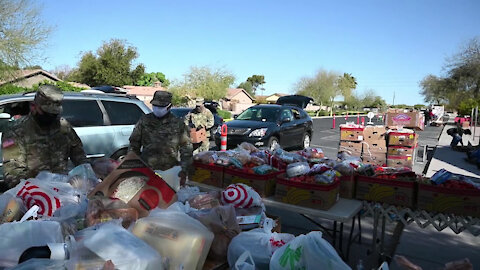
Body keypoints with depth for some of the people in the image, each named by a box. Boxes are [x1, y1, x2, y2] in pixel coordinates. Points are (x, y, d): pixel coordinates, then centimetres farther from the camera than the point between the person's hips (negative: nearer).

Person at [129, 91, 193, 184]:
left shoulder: (178, 124, 2)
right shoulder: (144, 121, 7)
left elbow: (186, 148, 6)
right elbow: (134, 144, 16)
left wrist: (185, 169, 0)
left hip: (169, 173, -1)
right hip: (146, 171, 1)